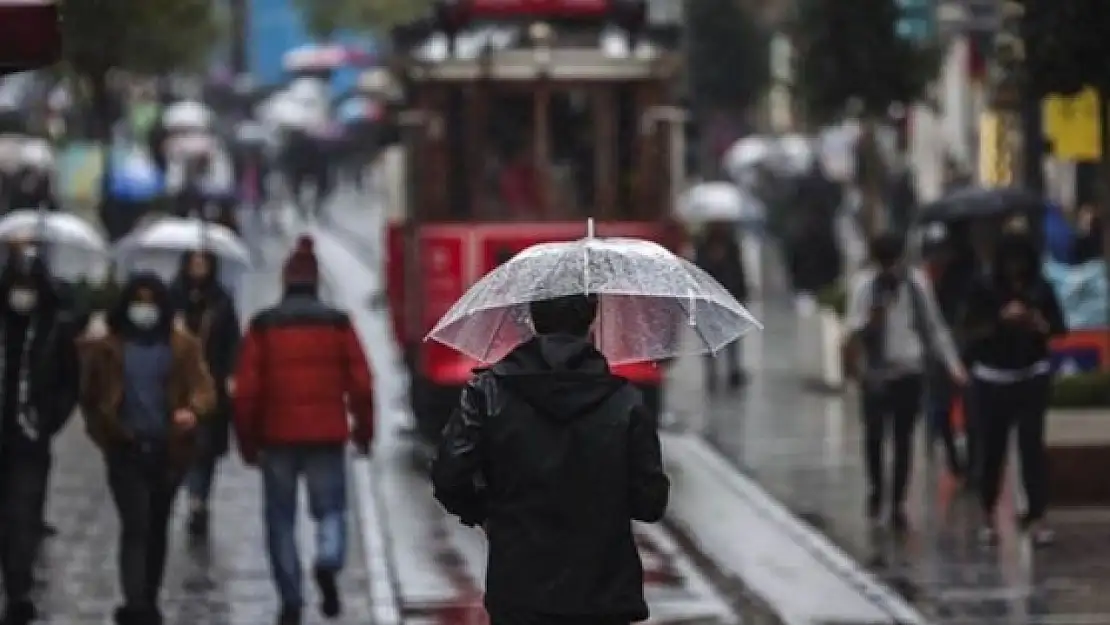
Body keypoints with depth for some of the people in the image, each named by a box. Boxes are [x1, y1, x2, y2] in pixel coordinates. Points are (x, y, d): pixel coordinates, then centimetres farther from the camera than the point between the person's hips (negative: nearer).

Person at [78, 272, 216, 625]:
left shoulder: (184, 347, 3)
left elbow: (204, 387, -6)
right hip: (126, 449, -2)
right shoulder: (106, 348, 2)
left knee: (157, 528, 13)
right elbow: (90, 397, 12)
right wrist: (104, 434, 5)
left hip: (168, 449, 2)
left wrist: (193, 410, -27)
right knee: (135, 525, -15)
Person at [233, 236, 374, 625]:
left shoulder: (263, 327, 0)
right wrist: (364, 430, 12)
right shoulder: (338, 324, 1)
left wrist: (247, 441, 7)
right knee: (331, 508, 10)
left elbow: (246, 390, -2)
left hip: (277, 436, 0)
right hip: (327, 435, 0)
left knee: (281, 518, 9)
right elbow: (361, 384, 0)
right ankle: (329, 562, -20)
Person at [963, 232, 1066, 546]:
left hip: (1032, 377, 0)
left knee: (1032, 444, -4)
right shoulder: (984, 290, -5)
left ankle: (1036, 517, -3)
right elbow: (973, 332, -8)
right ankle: (989, 515, 16)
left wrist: (1038, 323, -17)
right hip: (993, 379, 0)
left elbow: (1059, 328, 3)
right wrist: (1001, 319, -21)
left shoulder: (1040, 289, -1)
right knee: (993, 448, 3)